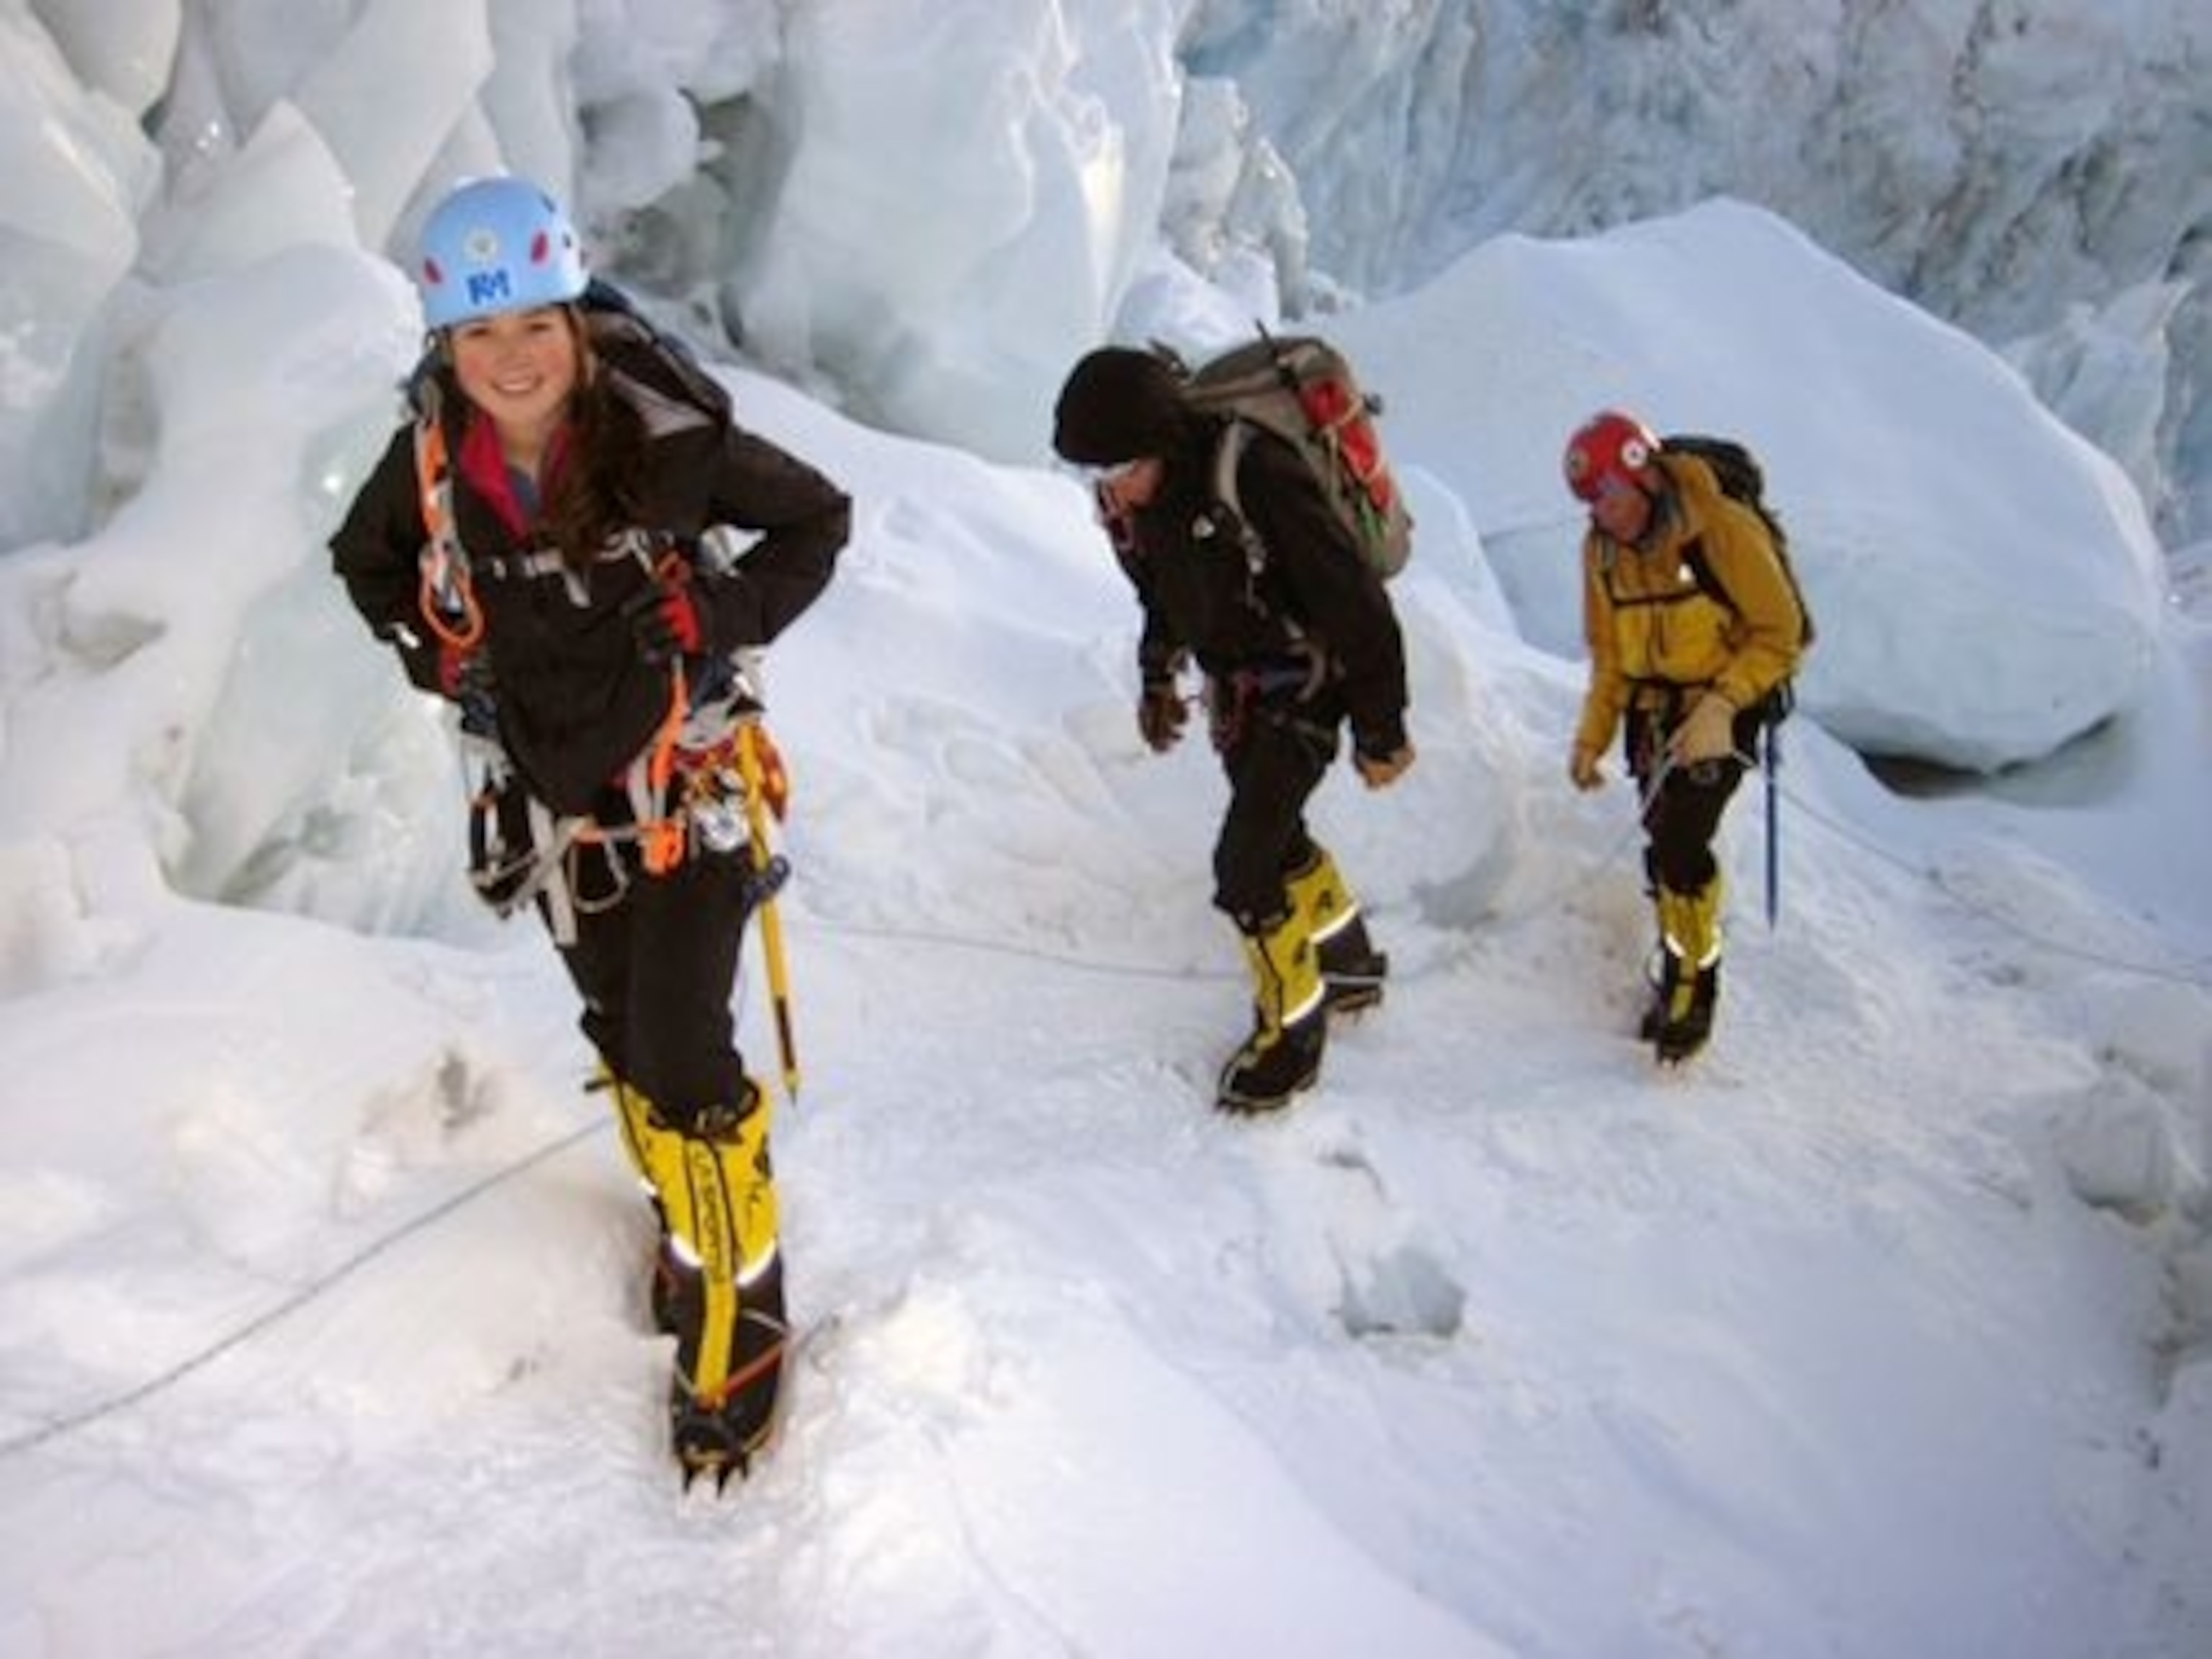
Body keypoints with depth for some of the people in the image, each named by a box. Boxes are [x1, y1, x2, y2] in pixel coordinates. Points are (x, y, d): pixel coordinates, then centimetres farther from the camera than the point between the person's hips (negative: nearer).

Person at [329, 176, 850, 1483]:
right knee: (625, 1044, 19)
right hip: (552, 799, 5)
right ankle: (685, 1225, 44)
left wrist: (728, 613, -19)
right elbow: (366, 561, 12)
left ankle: (739, 1320, 12)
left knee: (683, 1059, -7)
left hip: (681, 791, -4)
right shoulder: (433, 456, -10)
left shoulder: (666, 439, -21)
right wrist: (436, 654, -2)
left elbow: (819, 516, -7)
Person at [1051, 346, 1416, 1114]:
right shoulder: (1130, 494, -10)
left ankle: (1293, 1032, 8)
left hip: (1305, 682, -7)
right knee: (1276, 834, 20)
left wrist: (1381, 728, -19)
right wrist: (1157, 676, 20)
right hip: (1235, 682, 8)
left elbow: (1356, 604, -25)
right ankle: (1350, 966, 43)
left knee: (1244, 865, -11)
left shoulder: (1254, 475, -33)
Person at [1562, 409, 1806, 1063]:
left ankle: (1693, 988, -2)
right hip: (1652, 707, 5)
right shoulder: (1602, 548, 0)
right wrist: (1592, 737, 6)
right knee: (1663, 845, 3)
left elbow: (1780, 634, -12)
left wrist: (1719, 707, -22)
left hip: (1724, 701, -5)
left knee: (1680, 843, -17)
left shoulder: (1724, 530, -18)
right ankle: (1678, 977, 17)